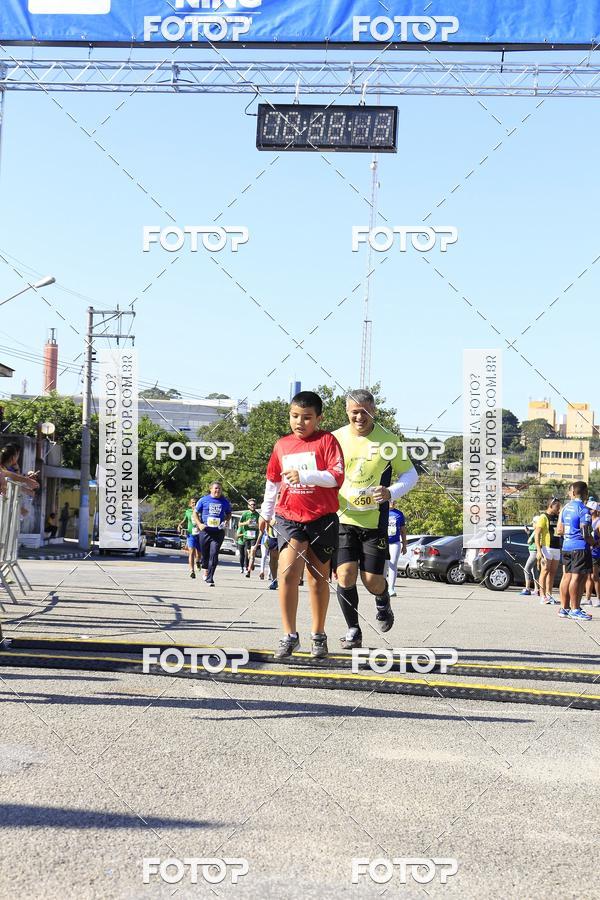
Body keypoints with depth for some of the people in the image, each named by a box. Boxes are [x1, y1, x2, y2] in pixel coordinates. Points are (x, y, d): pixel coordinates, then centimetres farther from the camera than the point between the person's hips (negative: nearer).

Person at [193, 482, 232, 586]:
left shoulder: (225, 502, 7)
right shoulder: (204, 500, 2)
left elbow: (229, 514, 21)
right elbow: (195, 513, 7)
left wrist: (226, 521, 0)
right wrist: (199, 524, -7)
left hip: (218, 532, 0)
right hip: (205, 531, 0)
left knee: (214, 555, -11)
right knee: (204, 554, 11)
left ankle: (210, 579, -10)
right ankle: (206, 570, 42)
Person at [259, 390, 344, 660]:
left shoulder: (327, 441, -3)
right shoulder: (282, 445, 10)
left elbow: (337, 476, -14)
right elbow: (272, 481, 22)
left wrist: (304, 476, -24)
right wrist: (266, 513, 28)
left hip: (322, 518, -2)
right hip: (289, 518, 2)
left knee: (319, 577, 9)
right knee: (287, 571, -17)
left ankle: (318, 635, 24)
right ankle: (289, 636, -10)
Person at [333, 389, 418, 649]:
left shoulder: (387, 440, -3)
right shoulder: (336, 439, 1)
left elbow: (410, 475, 5)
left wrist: (391, 492, -14)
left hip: (374, 520, -1)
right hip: (342, 519, 1)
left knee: (372, 580, -1)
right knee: (345, 574, -9)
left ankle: (383, 601, 36)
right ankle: (353, 630, 9)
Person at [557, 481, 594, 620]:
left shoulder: (565, 508, 10)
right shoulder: (583, 510, -13)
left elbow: (559, 530, 14)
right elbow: (585, 534, -16)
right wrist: (594, 543, 0)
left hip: (566, 546, 8)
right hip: (580, 547, -8)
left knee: (567, 576, 11)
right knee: (578, 577, -7)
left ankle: (564, 608, 15)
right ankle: (575, 609, -7)